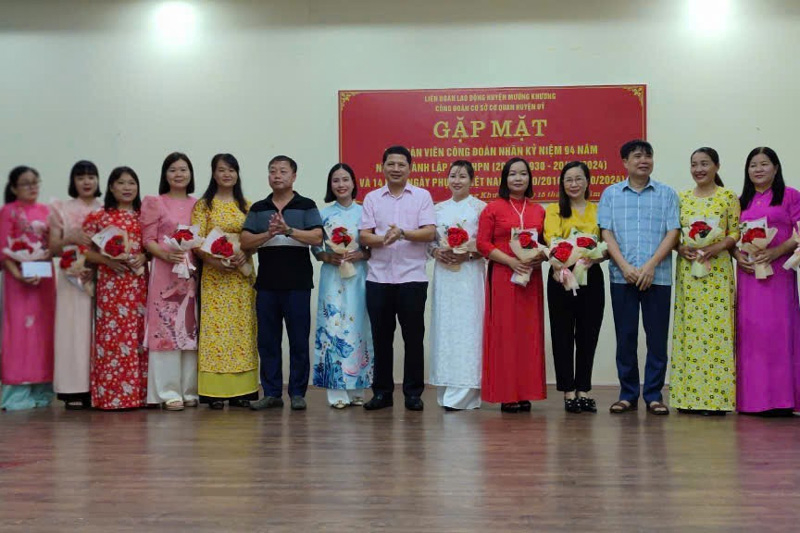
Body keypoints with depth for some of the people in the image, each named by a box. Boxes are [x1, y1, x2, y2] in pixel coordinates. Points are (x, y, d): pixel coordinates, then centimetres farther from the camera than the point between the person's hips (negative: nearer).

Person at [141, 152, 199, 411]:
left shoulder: (197, 205, 15)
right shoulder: (154, 203, 5)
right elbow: (148, 239, -1)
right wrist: (166, 254, -18)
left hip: (192, 272, 4)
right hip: (164, 272, -4)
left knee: (191, 329, 4)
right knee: (166, 329, -6)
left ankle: (189, 390, 10)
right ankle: (168, 392, -2)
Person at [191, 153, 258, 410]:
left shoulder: (246, 205, 12)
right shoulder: (204, 205, 4)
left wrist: (245, 254, -12)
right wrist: (214, 261, -18)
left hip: (243, 274, 3)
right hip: (214, 274, -3)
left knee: (242, 327, 3)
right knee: (215, 328, -4)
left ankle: (241, 389, 8)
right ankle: (215, 391, -1)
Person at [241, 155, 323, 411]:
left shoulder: (306, 206, 5)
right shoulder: (258, 209, 14)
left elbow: (317, 237, -8)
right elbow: (245, 242, 4)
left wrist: (288, 230, -19)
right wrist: (269, 233, -13)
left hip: (297, 284, -3)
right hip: (266, 284, 3)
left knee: (299, 341, 1)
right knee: (267, 341, 6)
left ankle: (297, 393, 10)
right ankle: (271, 393, 15)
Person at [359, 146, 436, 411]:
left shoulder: (422, 196, 6)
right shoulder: (372, 198, 10)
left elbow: (430, 232, -5)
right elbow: (364, 236, 2)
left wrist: (403, 234, -20)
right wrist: (383, 239, -18)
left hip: (412, 277, -1)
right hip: (378, 277, 2)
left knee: (413, 337, 3)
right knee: (381, 336, 7)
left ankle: (413, 393, 12)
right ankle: (382, 392, 17)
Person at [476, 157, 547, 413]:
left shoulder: (538, 210, 14)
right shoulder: (493, 208, 2)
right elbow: (483, 243, -3)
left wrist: (542, 257, -5)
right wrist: (511, 261, -14)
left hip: (531, 277, 4)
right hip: (502, 277, -4)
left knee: (530, 332, 4)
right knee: (504, 332, -3)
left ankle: (525, 393, 12)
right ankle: (506, 394, 3)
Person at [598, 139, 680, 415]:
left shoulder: (666, 194, 9)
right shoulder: (611, 194, 10)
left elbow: (673, 232, 0)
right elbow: (606, 232, 2)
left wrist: (650, 266, -12)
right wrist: (625, 266, -11)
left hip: (657, 276, 0)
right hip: (622, 276, 0)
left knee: (657, 336, 1)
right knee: (625, 336, 4)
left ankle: (654, 395, 11)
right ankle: (628, 394, 13)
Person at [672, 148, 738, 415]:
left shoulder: (729, 197, 4)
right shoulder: (682, 198, 12)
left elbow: (735, 233, 0)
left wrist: (717, 246, -17)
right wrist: (681, 247, -8)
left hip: (717, 271, -3)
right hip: (688, 271, 3)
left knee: (716, 328, -5)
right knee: (688, 329, 2)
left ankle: (716, 397, 0)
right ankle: (689, 395, 7)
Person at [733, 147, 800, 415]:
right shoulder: (741, 202, 17)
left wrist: (777, 251, -17)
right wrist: (737, 255, -4)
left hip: (778, 270, -4)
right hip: (748, 271, 4)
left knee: (778, 329, -7)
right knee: (750, 330, 1)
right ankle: (753, 398, 7)